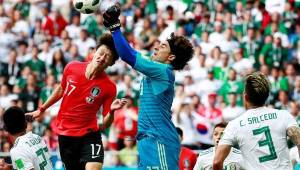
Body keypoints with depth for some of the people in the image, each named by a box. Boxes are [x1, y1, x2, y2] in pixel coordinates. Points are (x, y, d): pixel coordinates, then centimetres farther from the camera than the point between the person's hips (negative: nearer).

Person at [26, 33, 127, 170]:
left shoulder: (109, 87, -14)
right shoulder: (71, 68, -6)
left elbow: (105, 124, -9)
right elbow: (61, 90, 15)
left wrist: (111, 111, -29)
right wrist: (41, 109, 23)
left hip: (89, 135, -3)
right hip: (64, 134, 3)